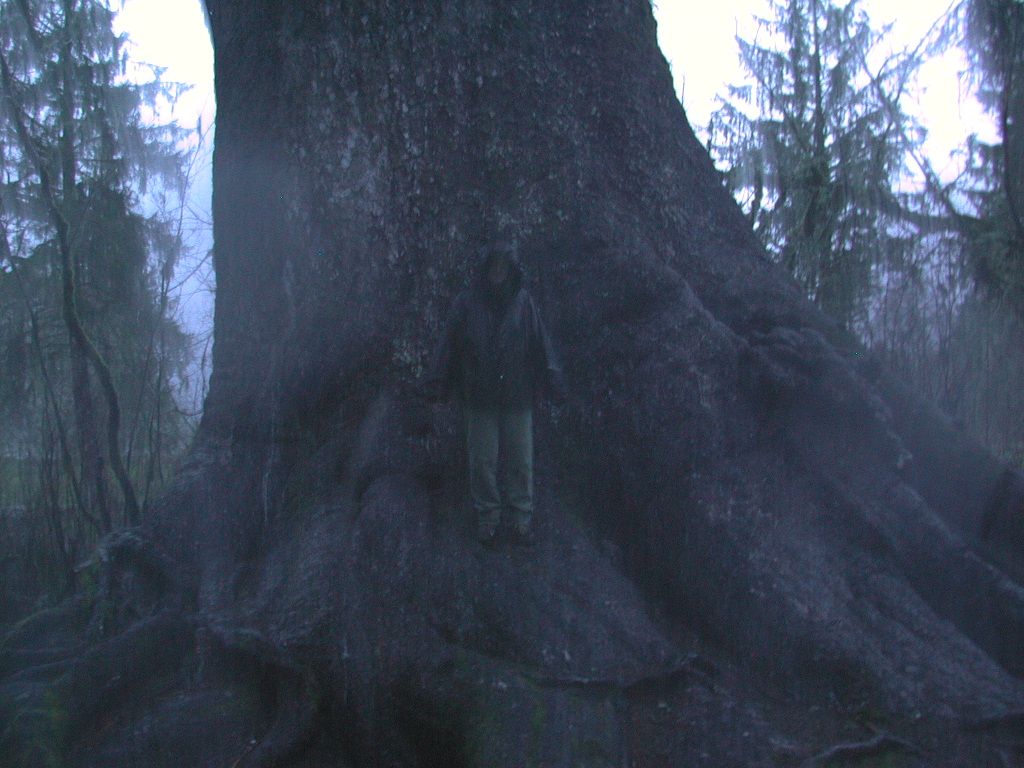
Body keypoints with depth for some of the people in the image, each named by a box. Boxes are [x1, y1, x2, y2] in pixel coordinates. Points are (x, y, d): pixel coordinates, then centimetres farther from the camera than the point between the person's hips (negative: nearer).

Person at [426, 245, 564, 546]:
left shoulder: (523, 301, 2)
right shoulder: (468, 302, 0)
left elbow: (539, 340, 1)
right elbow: (450, 342, 2)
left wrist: (551, 376, -6)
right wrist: (439, 381, 1)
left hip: (517, 394, 1)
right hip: (479, 394, 0)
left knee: (519, 458, 4)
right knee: (483, 459, 5)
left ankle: (521, 518, 16)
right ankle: (487, 517, 19)